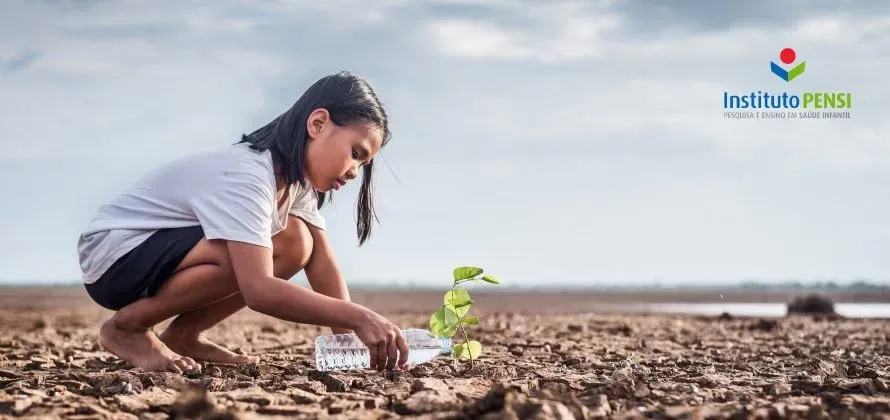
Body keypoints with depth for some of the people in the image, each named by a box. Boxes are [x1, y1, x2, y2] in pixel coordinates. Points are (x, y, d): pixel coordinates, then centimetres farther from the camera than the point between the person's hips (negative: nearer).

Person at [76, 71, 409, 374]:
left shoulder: (295, 176, -2)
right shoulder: (244, 177, -30)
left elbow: (322, 263, -6)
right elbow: (257, 290, -41)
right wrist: (359, 318, -42)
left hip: (168, 251, 9)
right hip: (112, 256, -9)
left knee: (296, 245, -5)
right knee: (247, 257, -31)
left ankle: (182, 335, 2)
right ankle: (126, 327, -11)